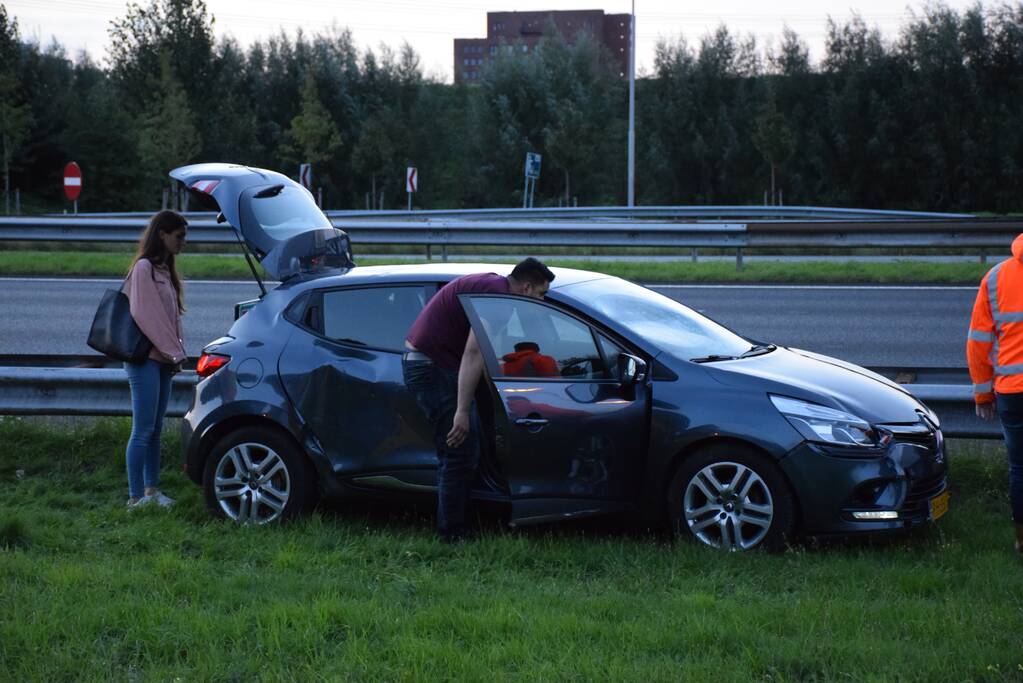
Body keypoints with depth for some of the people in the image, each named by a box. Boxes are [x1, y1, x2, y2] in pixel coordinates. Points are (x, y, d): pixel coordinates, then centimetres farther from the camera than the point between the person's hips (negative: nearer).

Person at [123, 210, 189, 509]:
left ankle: (152, 490, 18)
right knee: (143, 431, -7)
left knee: (155, 429, 12)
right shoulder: (144, 268, -12)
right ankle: (136, 497, -4)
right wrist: (175, 352, -14)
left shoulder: (164, 270, 16)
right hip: (145, 359, -9)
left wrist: (175, 353, 7)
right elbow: (145, 315, -17)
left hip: (162, 360, 9)